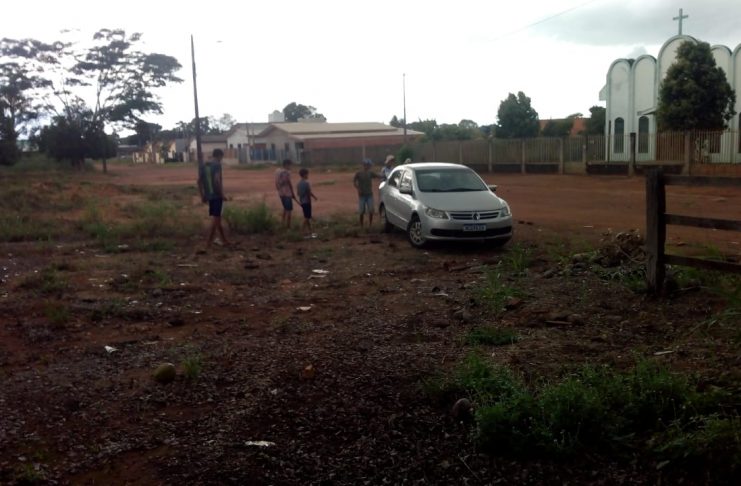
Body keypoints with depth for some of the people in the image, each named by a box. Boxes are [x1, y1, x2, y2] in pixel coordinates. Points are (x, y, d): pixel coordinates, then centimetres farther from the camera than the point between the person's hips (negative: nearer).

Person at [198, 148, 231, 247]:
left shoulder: (202, 166, 10)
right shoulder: (217, 165, -12)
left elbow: (199, 181, 10)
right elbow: (217, 180, -21)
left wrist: (202, 195, 16)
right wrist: (222, 194, -15)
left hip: (208, 195, 8)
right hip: (217, 195, -7)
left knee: (216, 218, 15)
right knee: (216, 218, -1)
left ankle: (224, 240, 22)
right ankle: (210, 241, 0)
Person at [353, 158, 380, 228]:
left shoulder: (371, 173, 5)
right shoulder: (358, 173, -3)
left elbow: (379, 177, -5)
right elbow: (354, 182, -1)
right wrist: (358, 189, -13)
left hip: (369, 194, 2)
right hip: (362, 195, -2)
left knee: (371, 211, -1)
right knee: (362, 211, 1)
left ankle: (370, 224, 12)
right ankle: (361, 225, 12)